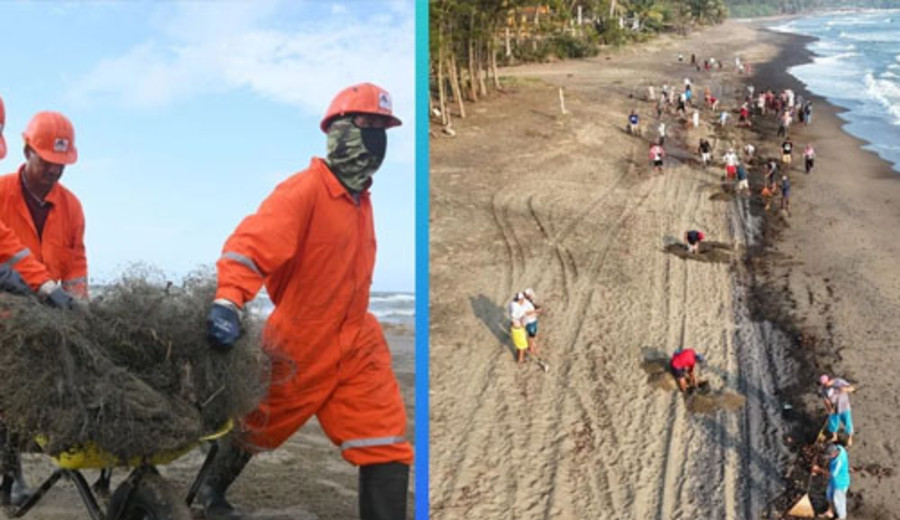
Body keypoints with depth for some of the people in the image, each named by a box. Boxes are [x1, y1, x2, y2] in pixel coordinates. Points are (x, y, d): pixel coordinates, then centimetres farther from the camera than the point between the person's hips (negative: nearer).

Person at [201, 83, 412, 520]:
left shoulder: (359, 197, 7)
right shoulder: (304, 190, -20)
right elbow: (253, 241, -33)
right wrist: (227, 301, -48)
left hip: (356, 345, 6)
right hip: (300, 344, -6)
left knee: (386, 444, -2)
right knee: (257, 425, 18)